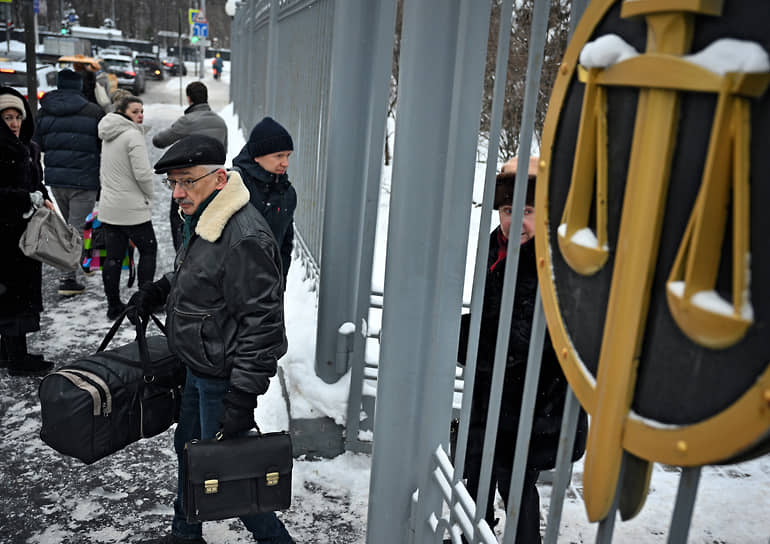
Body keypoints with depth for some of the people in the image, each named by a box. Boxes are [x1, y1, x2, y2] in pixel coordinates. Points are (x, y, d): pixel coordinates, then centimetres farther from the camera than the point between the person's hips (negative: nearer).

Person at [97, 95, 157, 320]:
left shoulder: (108, 136, 13)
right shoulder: (133, 135, -14)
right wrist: (149, 195, -3)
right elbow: (142, 173, -20)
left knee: (113, 256, 9)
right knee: (148, 250, 8)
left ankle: (113, 305, 15)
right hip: (132, 208, -7)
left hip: (108, 207, 8)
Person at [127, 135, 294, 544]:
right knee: (188, 448, 25)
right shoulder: (201, 219, 4)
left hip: (225, 378, -10)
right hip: (200, 368, 10)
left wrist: (243, 396, -27)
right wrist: (158, 291, 4)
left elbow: (262, 322, -28)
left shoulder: (244, 239, -29)